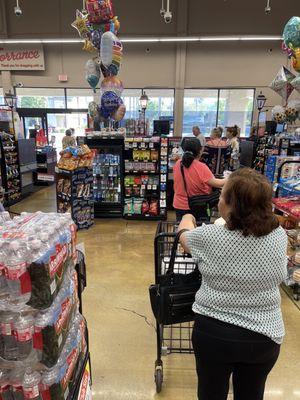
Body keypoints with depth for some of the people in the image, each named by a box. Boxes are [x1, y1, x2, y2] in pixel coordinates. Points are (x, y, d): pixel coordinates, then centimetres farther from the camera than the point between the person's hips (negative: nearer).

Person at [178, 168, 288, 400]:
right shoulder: (279, 236, -12)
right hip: (264, 337, 3)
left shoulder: (209, 236, -22)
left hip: (213, 333, -2)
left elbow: (184, 236, 1)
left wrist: (187, 220, 25)